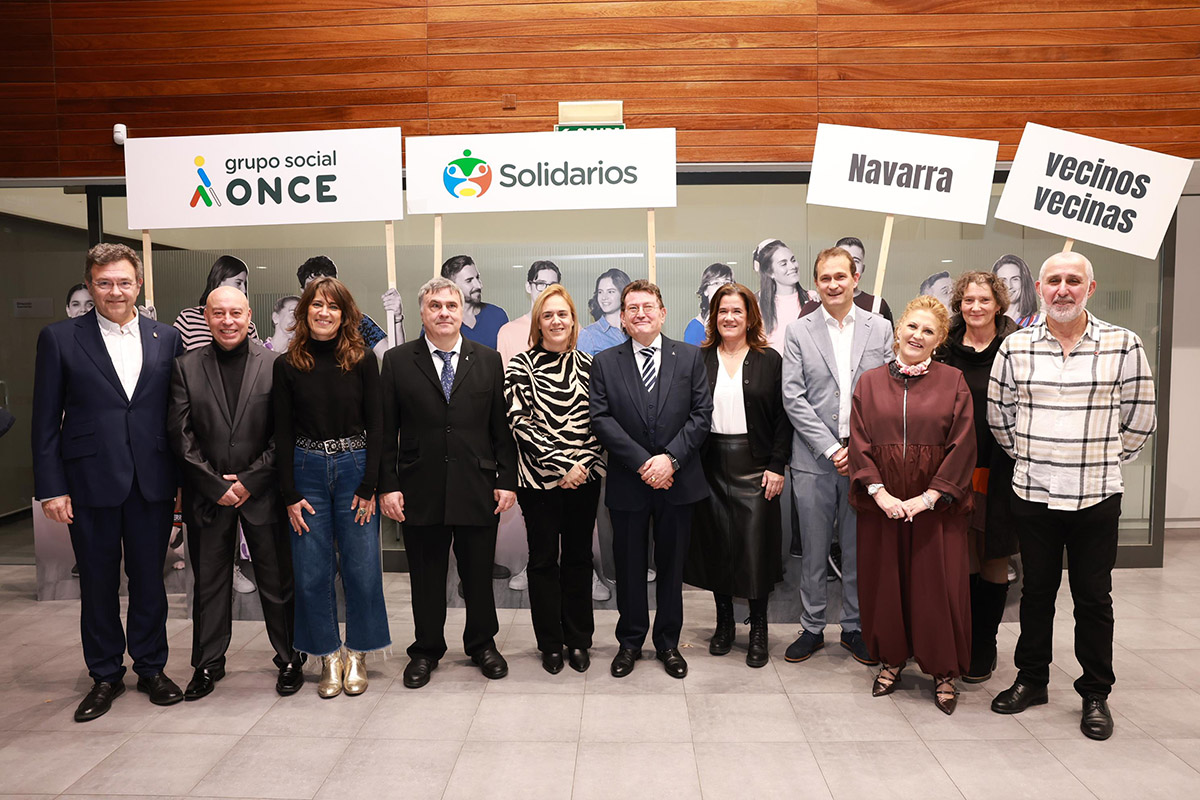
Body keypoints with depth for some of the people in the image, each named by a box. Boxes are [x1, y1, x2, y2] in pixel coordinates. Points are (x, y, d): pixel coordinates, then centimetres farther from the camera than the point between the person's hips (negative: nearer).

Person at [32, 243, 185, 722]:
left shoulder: (166, 338, 5)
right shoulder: (59, 339, 1)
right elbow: (46, 421, 0)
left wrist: (183, 477, 1)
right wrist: (51, 488, -5)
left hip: (152, 481, 1)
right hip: (91, 481, -1)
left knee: (149, 579, 11)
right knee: (98, 583, 10)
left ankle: (151, 668, 28)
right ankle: (105, 676, 27)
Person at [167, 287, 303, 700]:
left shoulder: (275, 365, -2)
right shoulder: (186, 367, 3)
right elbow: (181, 434, -1)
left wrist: (250, 480, -10)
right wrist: (216, 485, -8)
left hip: (262, 491, -2)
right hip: (207, 493, 2)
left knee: (277, 582, 6)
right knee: (209, 583, 13)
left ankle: (290, 660, 22)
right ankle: (208, 664, 29)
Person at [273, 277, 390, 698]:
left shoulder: (363, 360, -1)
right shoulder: (287, 365, 2)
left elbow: (376, 426, -2)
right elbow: (282, 433, 2)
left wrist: (369, 486, -8)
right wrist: (290, 495, -4)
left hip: (355, 470, -1)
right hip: (307, 472, 1)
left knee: (361, 568, 3)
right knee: (312, 572, 5)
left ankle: (357, 655, 21)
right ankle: (329, 657, 22)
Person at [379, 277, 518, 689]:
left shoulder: (489, 360, 5)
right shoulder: (397, 361, 3)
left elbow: (502, 426, 5)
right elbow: (386, 430, 1)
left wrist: (507, 480, -1)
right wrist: (387, 485, -5)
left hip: (477, 489, 1)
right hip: (420, 489, 0)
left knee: (479, 574, 12)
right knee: (426, 576, 11)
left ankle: (482, 644, 32)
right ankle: (426, 650, 30)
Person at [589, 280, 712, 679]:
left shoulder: (690, 357, 4)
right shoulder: (605, 363, 2)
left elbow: (701, 414, -2)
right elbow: (601, 419, -6)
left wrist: (670, 458, -14)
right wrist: (643, 462, -14)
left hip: (677, 481, 1)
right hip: (627, 482, 0)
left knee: (671, 564, 12)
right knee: (629, 566, 10)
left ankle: (668, 642, 29)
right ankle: (630, 641, 28)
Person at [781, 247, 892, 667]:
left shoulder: (879, 328, 5)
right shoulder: (799, 331, 2)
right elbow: (793, 398, -4)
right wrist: (831, 448, -10)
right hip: (814, 459, -1)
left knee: (859, 549, 11)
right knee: (814, 550, 8)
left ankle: (854, 627, 27)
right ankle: (812, 628, 23)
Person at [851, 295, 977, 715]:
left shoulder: (952, 381, 0)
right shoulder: (870, 382, 5)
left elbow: (962, 446, -5)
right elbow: (859, 444, 1)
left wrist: (928, 497, -13)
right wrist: (879, 493, -11)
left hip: (936, 503, -1)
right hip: (882, 502, 2)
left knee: (938, 583, 4)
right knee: (885, 580, 9)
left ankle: (944, 671, 21)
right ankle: (892, 659, 29)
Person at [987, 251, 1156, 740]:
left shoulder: (1123, 345, -3)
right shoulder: (1015, 347, 1)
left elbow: (1139, 417, 5)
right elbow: (998, 415, 10)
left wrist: (1105, 462, 7)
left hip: (1097, 496, -1)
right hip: (1033, 494, 1)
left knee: (1094, 598, 9)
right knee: (1036, 591, 13)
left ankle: (1096, 694, 25)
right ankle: (1031, 680, 28)